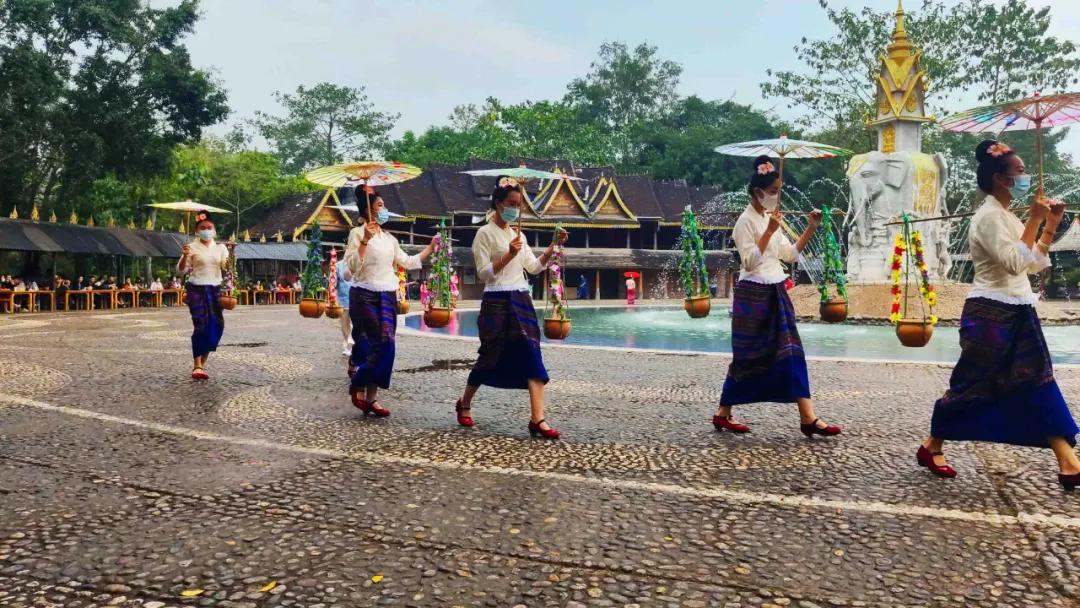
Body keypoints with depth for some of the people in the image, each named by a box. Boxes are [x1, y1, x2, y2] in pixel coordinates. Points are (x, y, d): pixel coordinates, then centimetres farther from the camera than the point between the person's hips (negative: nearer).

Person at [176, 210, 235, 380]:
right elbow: (181, 270, -4)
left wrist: (230, 253, -17)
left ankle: (203, 361, 21)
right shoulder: (192, 247, -1)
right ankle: (197, 366, -8)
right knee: (201, 326, -11)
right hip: (197, 290, -4)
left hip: (215, 289, 4)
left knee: (217, 325, 4)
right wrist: (185, 256, -22)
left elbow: (227, 267, -2)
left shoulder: (220, 247, 9)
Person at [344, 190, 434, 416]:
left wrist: (430, 247, 23)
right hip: (365, 296, -6)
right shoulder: (358, 233, -4)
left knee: (385, 345, 2)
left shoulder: (389, 238, 15)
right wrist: (365, 240, -22)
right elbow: (351, 265, -14)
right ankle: (358, 387, 5)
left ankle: (371, 397, 9)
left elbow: (407, 262, 21)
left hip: (388, 297, 6)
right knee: (383, 345, -13)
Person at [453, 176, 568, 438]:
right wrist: (509, 255, -20)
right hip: (497, 302, -6)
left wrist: (553, 247, 4)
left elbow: (535, 267, 15)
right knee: (491, 357, 3)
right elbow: (483, 273, -10)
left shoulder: (518, 235, 15)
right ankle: (464, 404, 28)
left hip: (522, 301, 6)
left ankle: (537, 419, -7)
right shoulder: (485, 233, -5)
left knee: (532, 356, -5)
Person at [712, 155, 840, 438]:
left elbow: (790, 254, 16)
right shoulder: (746, 221, -11)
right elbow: (750, 262, -19)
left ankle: (808, 418, 3)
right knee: (748, 357, 0)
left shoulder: (770, 218, 13)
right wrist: (769, 231, -24)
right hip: (753, 294, -8)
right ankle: (723, 414, 14)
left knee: (791, 351, 2)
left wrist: (810, 229, 8)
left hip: (776, 293, 8)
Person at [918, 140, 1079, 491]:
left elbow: (1036, 264, 18)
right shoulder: (990, 216, -14)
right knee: (972, 385, 0)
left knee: (1040, 385, 6)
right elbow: (1015, 263, -23)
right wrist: (1034, 220, -18)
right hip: (991, 315, -9)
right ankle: (931, 447, 15)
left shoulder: (1006, 216, 15)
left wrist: (1051, 226, 9)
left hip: (1016, 314, 9)